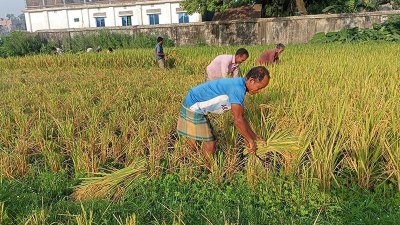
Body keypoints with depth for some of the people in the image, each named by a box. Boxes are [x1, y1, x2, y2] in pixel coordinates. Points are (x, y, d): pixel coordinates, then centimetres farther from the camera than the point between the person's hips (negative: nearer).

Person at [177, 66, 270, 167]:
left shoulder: (238, 85, 7)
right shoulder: (237, 88, -24)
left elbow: (240, 117, 13)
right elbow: (238, 120, -26)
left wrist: (254, 136, 15)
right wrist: (251, 140, -14)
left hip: (193, 105, 10)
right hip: (193, 108, -10)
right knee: (210, 145, -2)